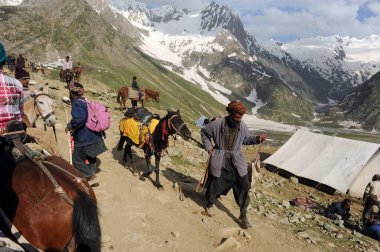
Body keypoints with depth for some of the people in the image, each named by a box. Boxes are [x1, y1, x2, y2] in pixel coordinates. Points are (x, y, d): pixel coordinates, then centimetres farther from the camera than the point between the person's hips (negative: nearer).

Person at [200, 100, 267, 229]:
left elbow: (246, 139, 12)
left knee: (243, 186, 0)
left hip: (236, 161, 3)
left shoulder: (242, 126, -5)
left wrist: (257, 139, -7)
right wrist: (209, 147, -2)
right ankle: (210, 204, 41)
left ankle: (243, 215, 16)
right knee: (215, 183, 9)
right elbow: (204, 132, 2)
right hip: (219, 161, -2)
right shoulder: (218, 124, -15)